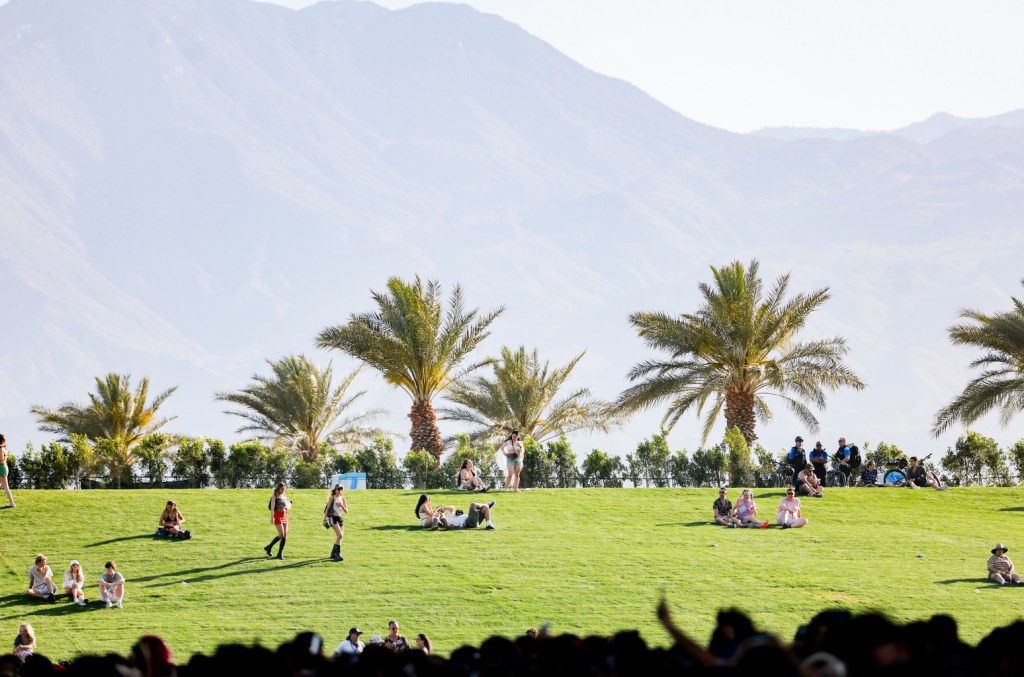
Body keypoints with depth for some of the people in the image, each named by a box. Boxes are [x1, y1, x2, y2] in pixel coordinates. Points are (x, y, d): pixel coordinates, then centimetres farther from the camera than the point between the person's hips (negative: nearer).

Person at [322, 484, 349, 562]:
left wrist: (341, 505, -9)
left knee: (340, 537, 9)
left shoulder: (342, 499, 12)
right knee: (340, 535, -19)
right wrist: (325, 519, -11)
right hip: (333, 518, -7)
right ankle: (337, 554, -18)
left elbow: (346, 511, 10)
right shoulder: (332, 498, -3)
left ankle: (333, 553, 25)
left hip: (340, 518, 7)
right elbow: (327, 508, -5)